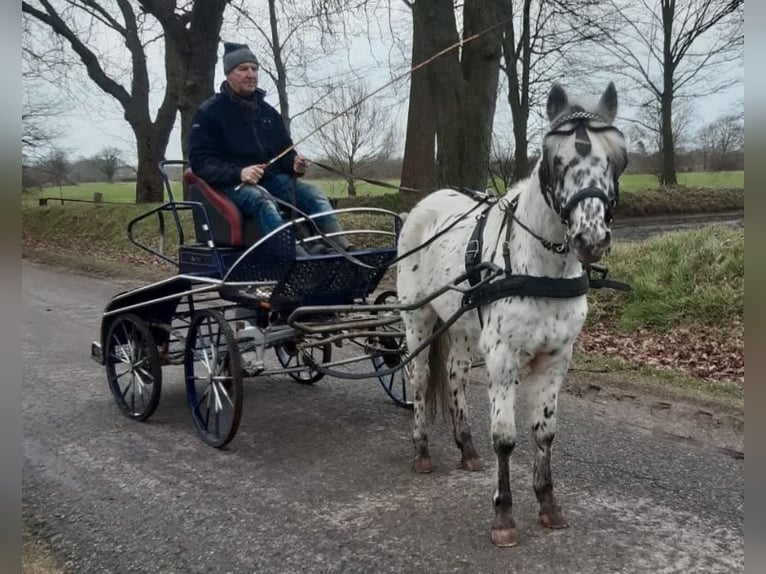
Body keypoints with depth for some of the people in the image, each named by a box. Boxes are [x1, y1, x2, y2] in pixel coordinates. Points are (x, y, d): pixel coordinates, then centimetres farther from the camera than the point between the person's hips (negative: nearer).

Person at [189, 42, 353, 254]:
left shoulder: (268, 112, 20)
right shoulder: (209, 112, 3)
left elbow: (285, 151, 24)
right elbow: (200, 161, -5)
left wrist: (294, 163, -2)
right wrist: (239, 173, -22)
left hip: (272, 179, 6)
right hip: (233, 184, -5)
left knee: (314, 194, -22)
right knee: (262, 201, -38)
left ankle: (344, 249, -43)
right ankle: (301, 258, -60)